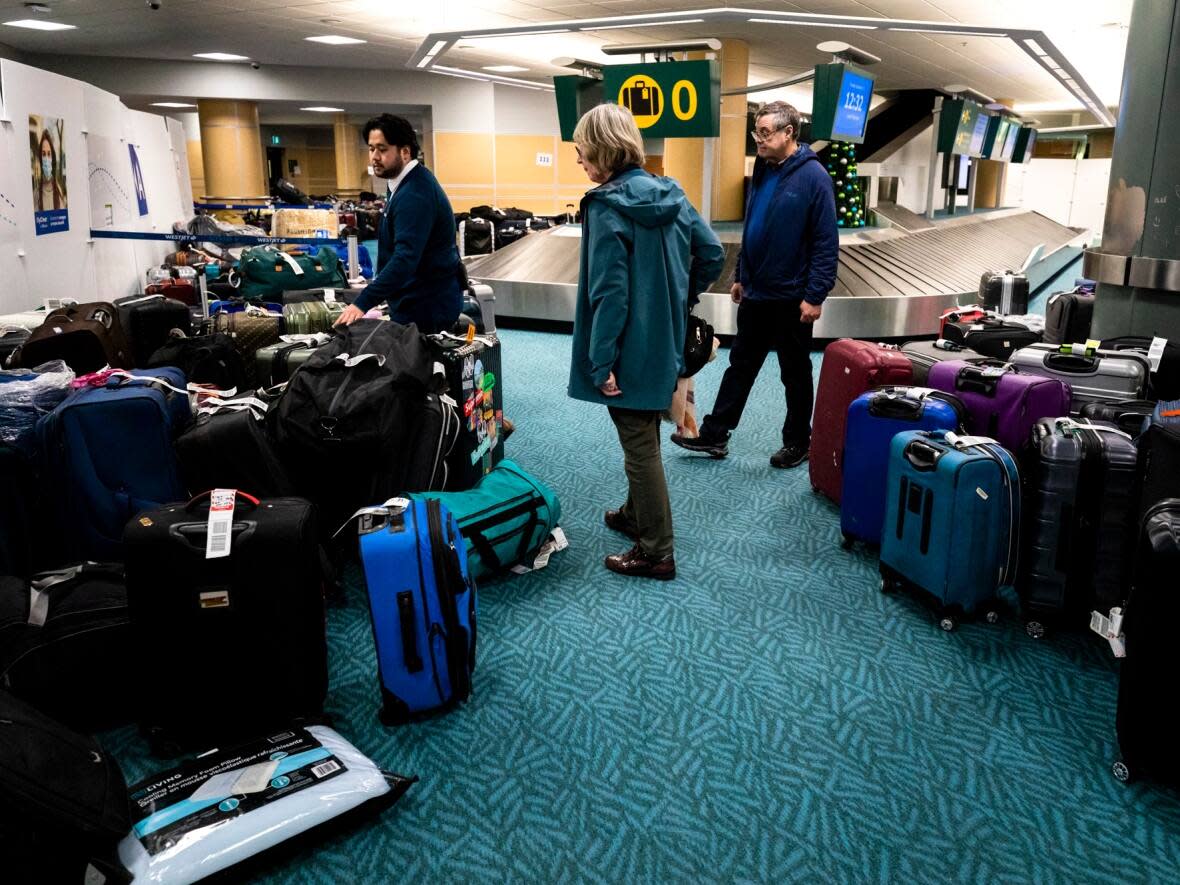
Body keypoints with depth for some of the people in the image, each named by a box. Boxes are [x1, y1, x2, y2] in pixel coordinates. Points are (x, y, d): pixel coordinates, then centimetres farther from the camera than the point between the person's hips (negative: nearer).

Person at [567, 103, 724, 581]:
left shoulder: (606, 206, -18)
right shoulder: (670, 194, 3)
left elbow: (609, 292, -21)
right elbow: (712, 253, 7)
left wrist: (602, 362, -17)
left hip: (631, 351, -8)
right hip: (665, 342, 8)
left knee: (640, 447, 2)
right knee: (645, 437, 23)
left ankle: (657, 553, 13)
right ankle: (637, 514, 41)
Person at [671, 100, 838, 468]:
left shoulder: (812, 176, -15)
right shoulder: (763, 172, 8)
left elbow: (826, 242, -17)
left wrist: (815, 296, -20)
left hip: (791, 298, -7)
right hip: (755, 293, 7)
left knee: (795, 373, 8)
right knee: (740, 364, 13)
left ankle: (797, 442, 23)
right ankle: (714, 434, 21)